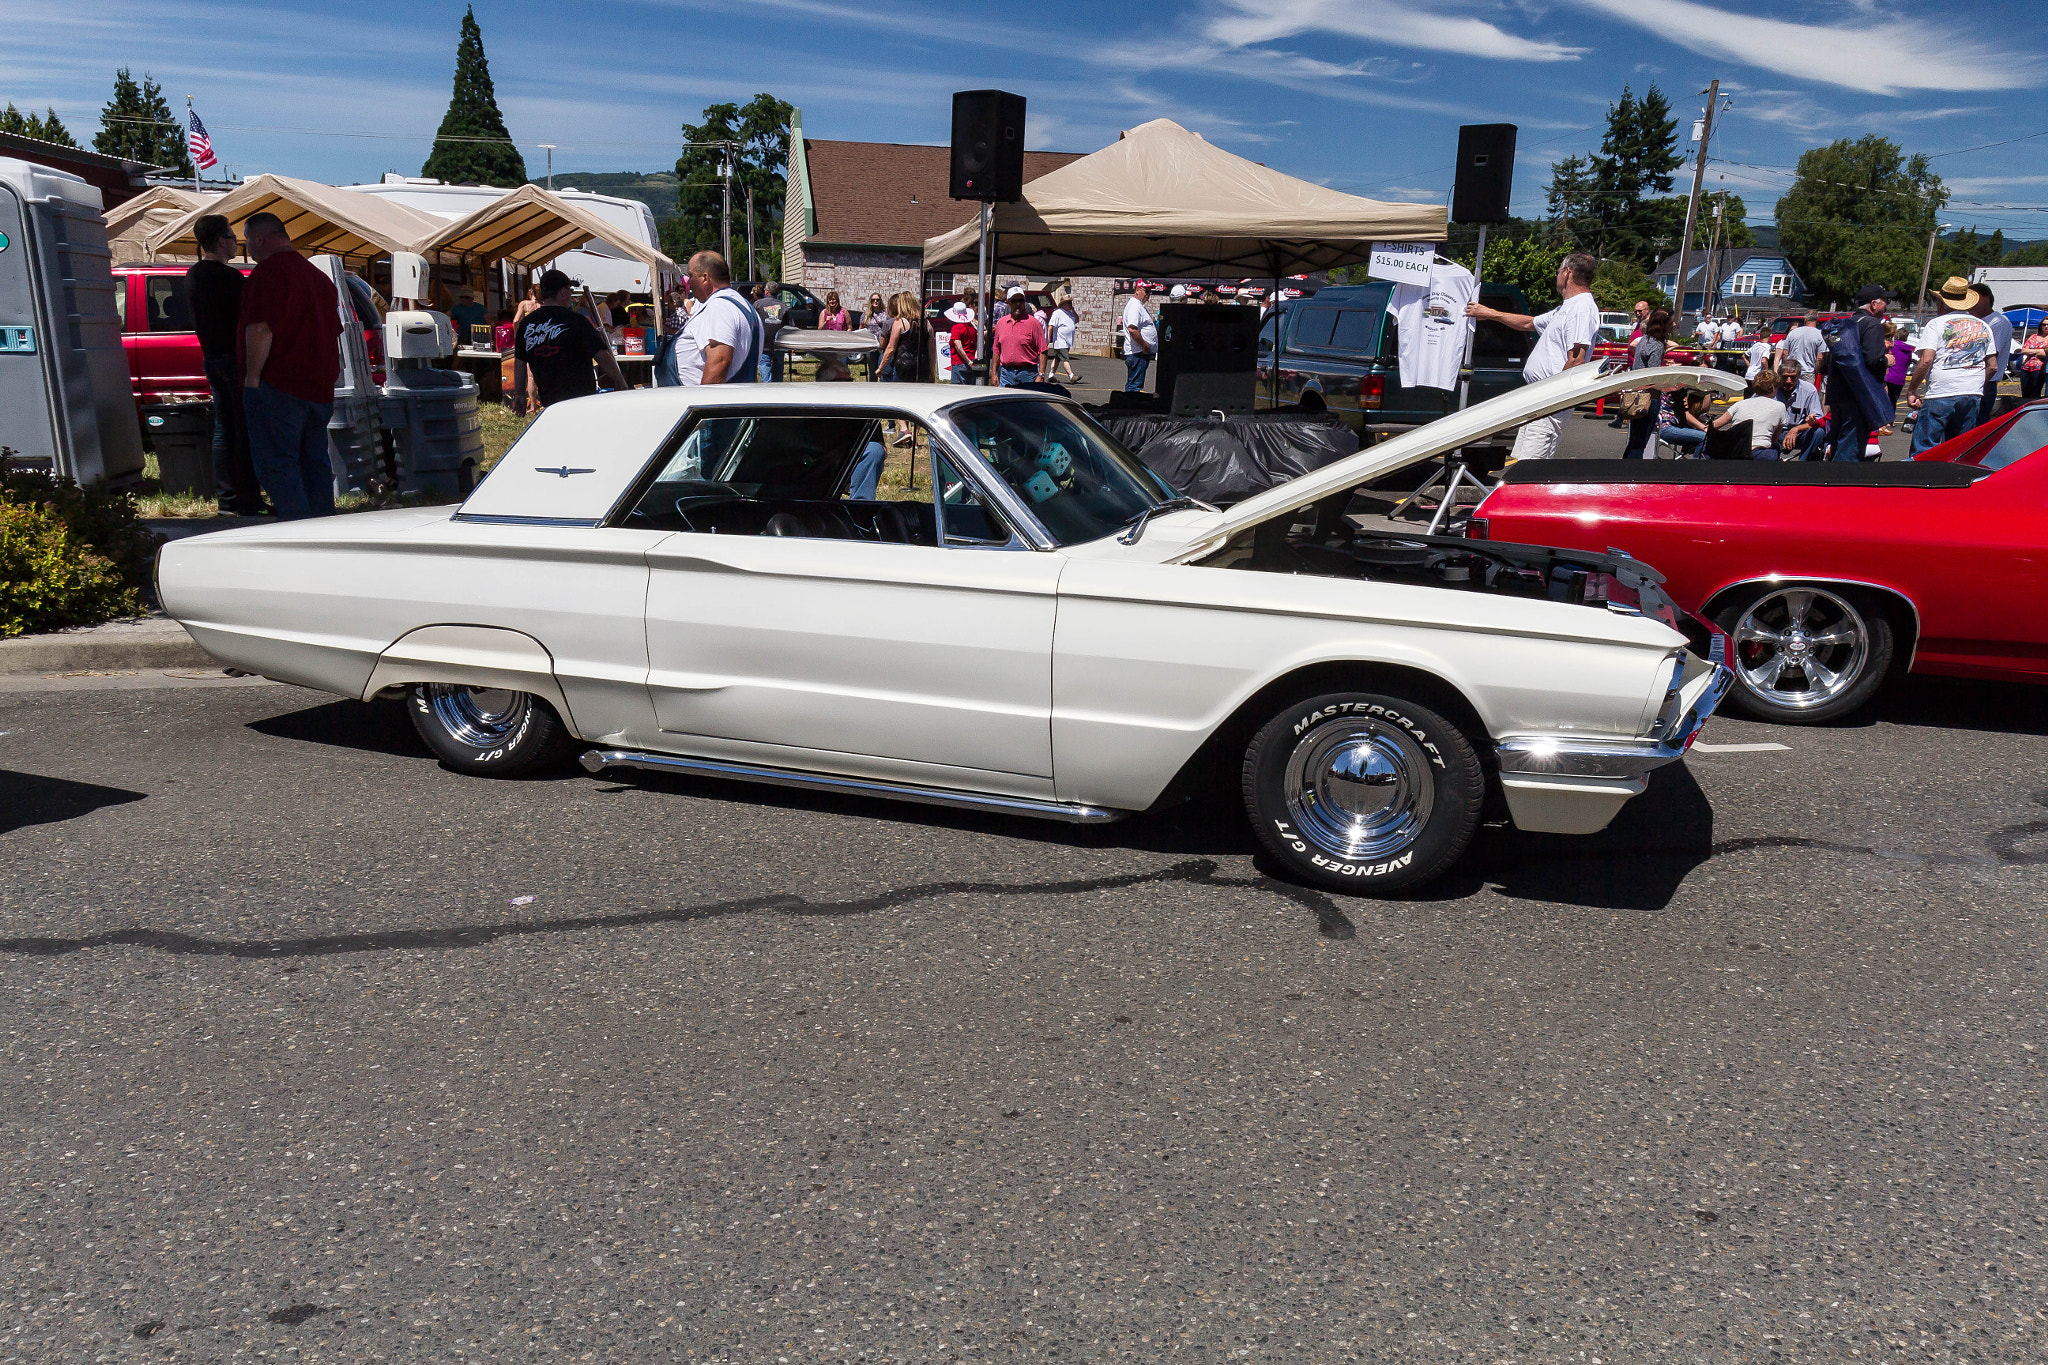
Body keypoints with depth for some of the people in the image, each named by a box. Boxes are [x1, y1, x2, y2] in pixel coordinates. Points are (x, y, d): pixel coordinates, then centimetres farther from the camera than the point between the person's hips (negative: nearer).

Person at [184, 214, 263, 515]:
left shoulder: (192, 276, 12)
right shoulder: (229, 277, -15)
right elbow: (246, 321, -14)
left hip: (210, 358, 9)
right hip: (234, 357, -9)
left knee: (223, 430, 11)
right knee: (245, 429, -6)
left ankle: (227, 499, 14)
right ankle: (248, 501, -7)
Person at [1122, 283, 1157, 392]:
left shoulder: (1140, 306, 20)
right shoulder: (1135, 306, -15)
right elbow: (1132, 329, -26)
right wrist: (1144, 345, -21)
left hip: (1143, 351, 11)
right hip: (1138, 353, -11)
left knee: (1132, 385, 14)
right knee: (1135, 384, -11)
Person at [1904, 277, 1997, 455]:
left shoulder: (1937, 324, -2)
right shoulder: (1983, 327, 15)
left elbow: (1925, 361, -13)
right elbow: (1992, 366, 15)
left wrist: (1911, 391, -7)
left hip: (1940, 395, -6)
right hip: (1973, 396, 6)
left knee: (1923, 450, -6)